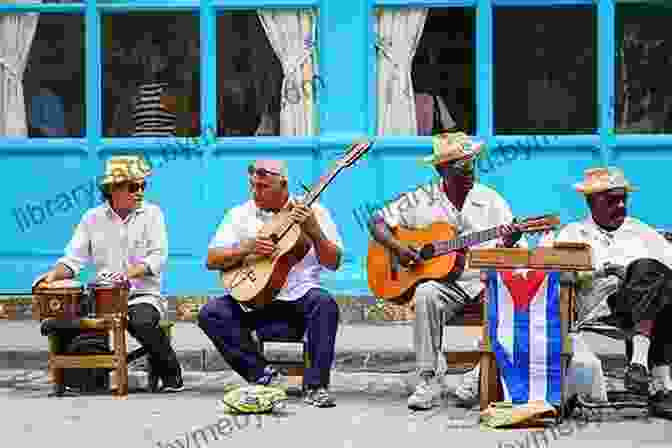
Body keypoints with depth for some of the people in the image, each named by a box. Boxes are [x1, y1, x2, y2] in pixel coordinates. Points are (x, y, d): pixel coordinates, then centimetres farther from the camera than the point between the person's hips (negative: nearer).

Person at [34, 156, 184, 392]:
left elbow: (158, 257, -7)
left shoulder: (152, 214, 3)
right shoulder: (93, 218, 9)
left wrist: (128, 273, -25)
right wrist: (54, 275, -12)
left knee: (141, 321, -36)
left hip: (143, 295, -3)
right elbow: (74, 259, 9)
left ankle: (170, 372, -10)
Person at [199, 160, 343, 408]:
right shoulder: (240, 215, 8)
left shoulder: (313, 212, 4)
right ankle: (263, 375, -16)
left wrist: (314, 232, -18)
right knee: (210, 314, -22)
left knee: (324, 303, -33)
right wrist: (247, 248, -13)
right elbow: (212, 260, 2)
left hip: (298, 297, -2)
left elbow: (333, 262, -2)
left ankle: (315, 386, -26)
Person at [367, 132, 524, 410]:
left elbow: (508, 257, 7)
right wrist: (397, 247, -9)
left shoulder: (491, 201, 9)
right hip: (441, 282, -1)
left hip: (484, 281, 1)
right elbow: (377, 222, 9)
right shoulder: (420, 201, 6)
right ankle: (427, 380, -25)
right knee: (425, 294, -34)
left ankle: (479, 376, -16)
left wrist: (509, 243, -17)